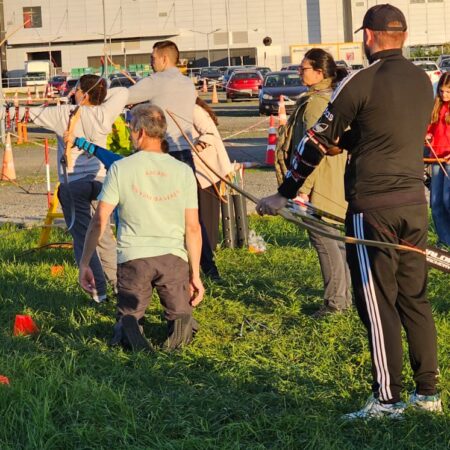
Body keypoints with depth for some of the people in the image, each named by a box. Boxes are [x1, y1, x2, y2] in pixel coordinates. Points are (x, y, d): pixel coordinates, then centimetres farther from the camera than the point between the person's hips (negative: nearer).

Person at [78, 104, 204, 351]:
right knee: (182, 317, 16)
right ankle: (179, 324, -21)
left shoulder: (120, 169, -1)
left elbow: (99, 220, -3)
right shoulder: (183, 171, 4)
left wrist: (84, 264, 4)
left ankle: (128, 329, -21)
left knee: (125, 323, 16)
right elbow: (192, 227, 4)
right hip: (173, 256, 1)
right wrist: (195, 274, 11)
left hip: (133, 257, -1)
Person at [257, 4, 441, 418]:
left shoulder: (361, 83, -10)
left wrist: (284, 194, 3)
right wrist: (344, 140, 28)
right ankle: (429, 392, 16)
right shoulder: (422, 81, 9)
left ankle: (387, 399, 1)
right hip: (414, 203, 6)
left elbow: (318, 142, -5)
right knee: (414, 298, 13)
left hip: (372, 207, -6)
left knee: (377, 303, -1)